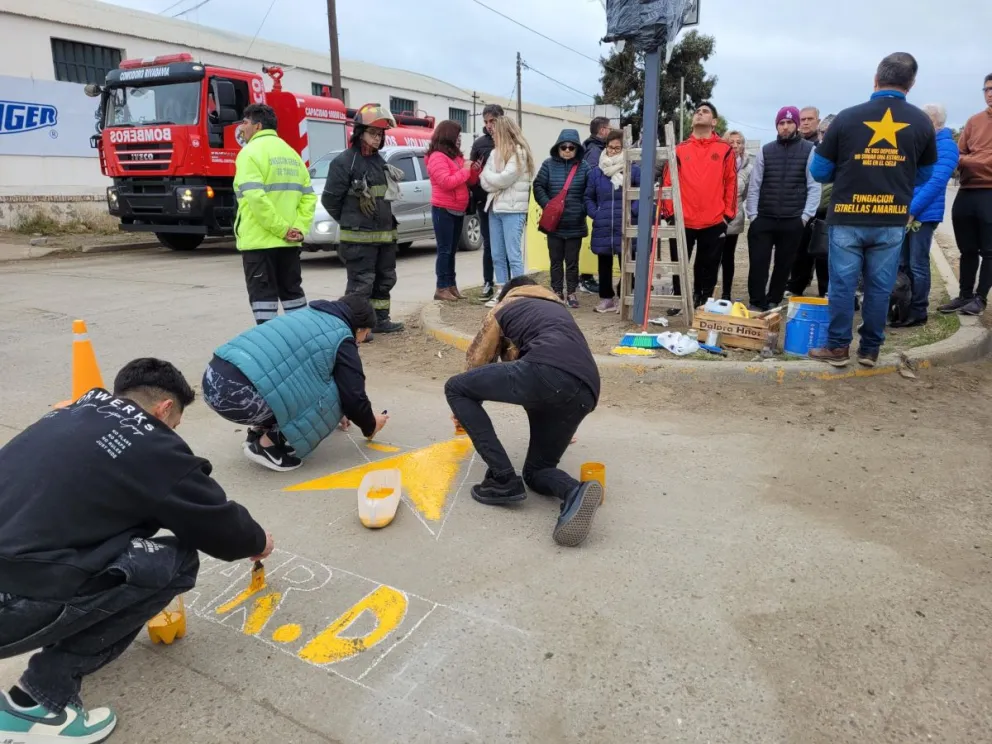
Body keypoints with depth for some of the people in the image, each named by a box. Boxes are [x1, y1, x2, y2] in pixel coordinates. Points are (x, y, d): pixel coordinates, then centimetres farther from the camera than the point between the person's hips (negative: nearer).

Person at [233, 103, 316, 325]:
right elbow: (309, 197, 8)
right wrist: (300, 228, 0)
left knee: (263, 295, -2)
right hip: (288, 242, 7)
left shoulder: (251, 152, -8)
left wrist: (282, 228, -18)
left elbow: (256, 198, -21)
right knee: (292, 291, 15)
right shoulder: (291, 153, 15)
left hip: (259, 240, -7)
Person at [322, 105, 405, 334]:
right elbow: (329, 199, -9)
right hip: (359, 237, -8)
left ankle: (380, 319, 26)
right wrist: (349, 221, 2)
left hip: (385, 234, 8)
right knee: (360, 283, -6)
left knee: (385, 279, 14)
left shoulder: (379, 161, 15)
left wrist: (388, 222, 13)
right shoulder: (344, 161, -10)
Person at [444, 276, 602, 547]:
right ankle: (575, 492, -13)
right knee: (536, 470, 23)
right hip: (585, 391, 6)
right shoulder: (558, 308, 42)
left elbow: (478, 361, 33)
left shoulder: (504, 307, 28)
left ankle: (503, 480, 5)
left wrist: (465, 409, 52)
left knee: (455, 388, 12)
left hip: (546, 371, -6)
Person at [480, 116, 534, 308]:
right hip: (495, 208, 7)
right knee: (497, 255, 10)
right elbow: (485, 183, 7)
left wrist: (487, 173, 1)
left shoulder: (519, 152, -6)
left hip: (513, 210, -7)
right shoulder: (495, 153, 15)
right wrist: (495, 183, -13)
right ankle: (501, 292, 18)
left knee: (513, 255, -6)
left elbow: (504, 179, -15)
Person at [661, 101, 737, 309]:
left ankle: (704, 301, 22)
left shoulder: (725, 150, 4)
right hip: (683, 221, 1)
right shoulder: (679, 149, 6)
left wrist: (728, 214, -1)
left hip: (714, 222, 0)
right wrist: (669, 212, -2)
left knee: (709, 266, 9)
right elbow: (668, 181, 4)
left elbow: (731, 184, 3)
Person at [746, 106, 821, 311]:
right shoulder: (766, 151, 7)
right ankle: (756, 303, 5)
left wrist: (806, 215, -8)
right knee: (758, 263, -4)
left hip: (793, 221, -1)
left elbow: (814, 187, -1)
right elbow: (754, 185, 5)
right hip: (763, 219, 1)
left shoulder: (809, 150, 2)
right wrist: (752, 214, -2)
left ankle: (773, 302, 19)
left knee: (784, 265, 7)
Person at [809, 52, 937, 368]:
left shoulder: (847, 117, -7)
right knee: (880, 288, 10)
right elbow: (923, 175, 12)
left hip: (847, 218, -2)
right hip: (892, 221, 2)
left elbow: (819, 171, -1)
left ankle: (838, 348, 12)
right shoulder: (922, 122, 1)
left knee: (842, 285, 6)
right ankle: (870, 350, 17)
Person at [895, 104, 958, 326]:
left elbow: (936, 183, -17)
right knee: (903, 264, 12)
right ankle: (903, 307, 21)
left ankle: (918, 313, 4)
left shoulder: (945, 145, -8)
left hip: (923, 214, -7)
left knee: (917, 265, -3)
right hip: (904, 212, 7)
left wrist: (911, 210, -21)